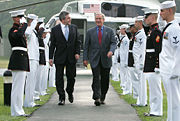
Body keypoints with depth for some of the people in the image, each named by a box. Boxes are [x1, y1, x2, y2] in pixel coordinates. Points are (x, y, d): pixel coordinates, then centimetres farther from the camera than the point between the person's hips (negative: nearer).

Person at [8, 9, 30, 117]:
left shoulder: (20, 28, 20)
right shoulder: (13, 30, -11)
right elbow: (18, 35, -36)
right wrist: (24, 24, -22)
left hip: (22, 58, 10)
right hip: (18, 60, -10)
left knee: (19, 86, 11)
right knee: (18, 86, -9)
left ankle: (18, 110, 15)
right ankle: (17, 111, -8)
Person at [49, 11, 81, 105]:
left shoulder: (74, 28, 7)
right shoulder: (55, 29, 0)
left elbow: (77, 42, 10)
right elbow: (52, 44, 0)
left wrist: (77, 52, -4)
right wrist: (50, 58, -5)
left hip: (71, 57, 2)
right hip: (59, 57, -2)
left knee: (71, 77, 5)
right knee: (59, 78, -2)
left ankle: (70, 92, 30)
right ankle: (61, 98, 4)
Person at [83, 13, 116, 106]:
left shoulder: (109, 31, 8)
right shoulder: (90, 32, 9)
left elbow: (113, 43, 0)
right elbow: (86, 46, 8)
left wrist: (111, 51, -21)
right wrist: (85, 58, 0)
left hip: (106, 59, 1)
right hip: (94, 59, -1)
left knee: (105, 79, 5)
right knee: (96, 78, -12)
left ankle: (102, 98, 18)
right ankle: (96, 98, -16)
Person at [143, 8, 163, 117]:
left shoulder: (156, 31, -15)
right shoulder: (152, 31, 17)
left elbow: (159, 50, -20)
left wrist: (157, 67, -22)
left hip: (153, 67, -10)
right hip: (150, 67, 10)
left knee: (155, 90, -5)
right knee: (153, 89, 14)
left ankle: (157, 112, -1)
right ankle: (154, 110, 20)